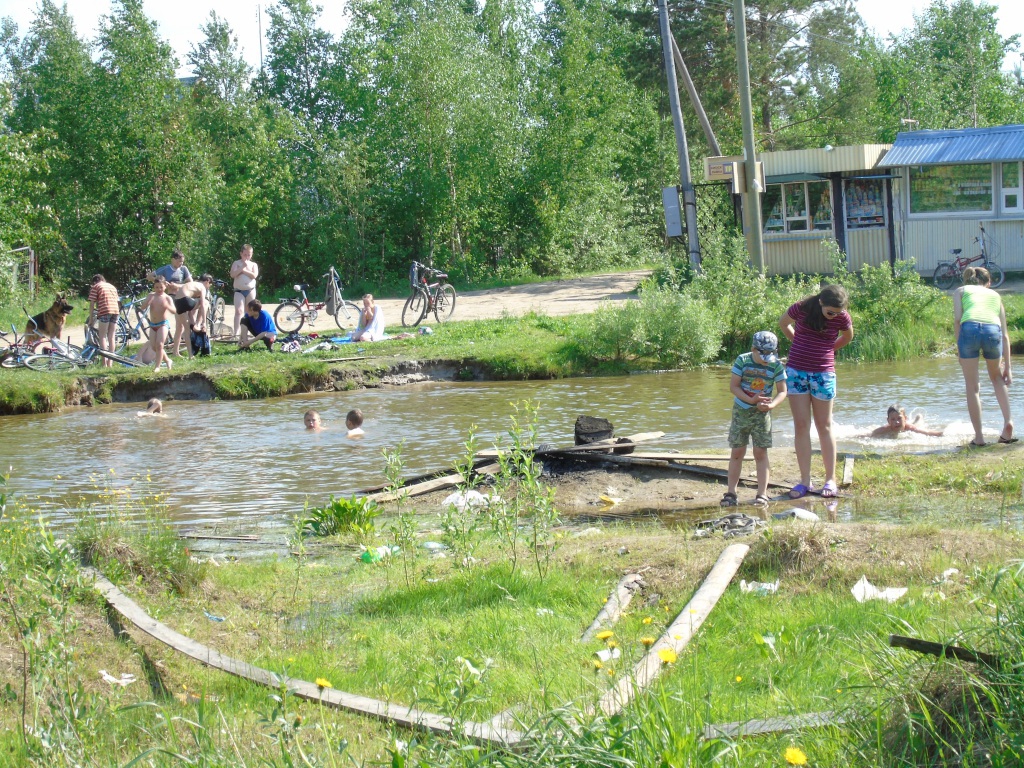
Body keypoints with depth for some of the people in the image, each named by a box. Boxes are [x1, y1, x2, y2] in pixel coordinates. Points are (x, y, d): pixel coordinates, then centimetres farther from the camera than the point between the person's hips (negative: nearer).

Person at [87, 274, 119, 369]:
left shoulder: (95, 287, 8)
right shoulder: (112, 287, 25)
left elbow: (92, 304, 1)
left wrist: (90, 318, 6)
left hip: (104, 312, -5)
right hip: (115, 311, 5)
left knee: (102, 337, -2)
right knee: (111, 337, 9)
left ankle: (104, 363, -9)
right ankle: (110, 363, 9)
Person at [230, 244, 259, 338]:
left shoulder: (253, 264, 8)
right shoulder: (237, 263, 4)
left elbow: (254, 275, -10)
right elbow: (233, 275, -11)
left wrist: (244, 270, -14)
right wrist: (242, 267, -16)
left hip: (251, 290, 3)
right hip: (239, 291, -3)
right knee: (239, 311, -17)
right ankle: (236, 333, -26)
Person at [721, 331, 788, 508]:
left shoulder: (777, 366, -8)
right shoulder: (742, 361, -9)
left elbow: (782, 391, -6)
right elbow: (733, 386, -9)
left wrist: (771, 405, -26)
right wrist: (750, 400, -23)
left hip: (762, 414, -1)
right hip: (741, 411, 1)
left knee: (760, 453, -2)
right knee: (737, 453, 4)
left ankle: (762, 494, 1)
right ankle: (731, 492, 10)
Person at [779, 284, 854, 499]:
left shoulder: (842, 318, -8)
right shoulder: (802, 308, -9)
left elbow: (847, 338, 14)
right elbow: (783, 323, 11)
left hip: (823, 374, 0)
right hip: (796, 371, 0)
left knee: (824, 426, 6)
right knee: (801, 426, 0)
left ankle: (830, 480, 11)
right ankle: (805, 481, 3)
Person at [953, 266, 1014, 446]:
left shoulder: (961, 291, 27)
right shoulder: (995, 295, 33)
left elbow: (957, 319, 8)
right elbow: (1005, 335, 29)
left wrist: (960, 349, 11)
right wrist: (1007, 367, 30)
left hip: (970, 328, -2)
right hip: (993, 330, 2)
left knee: (972, 387, 10)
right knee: (997, 377, 29)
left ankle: (979, 436, 8)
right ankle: (1008, 422, 13)